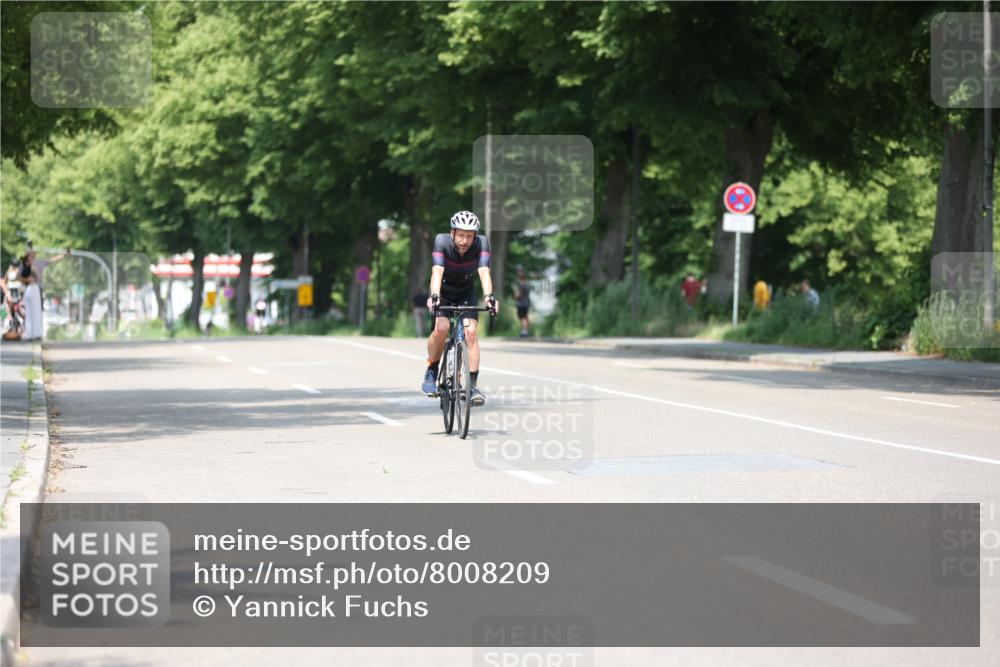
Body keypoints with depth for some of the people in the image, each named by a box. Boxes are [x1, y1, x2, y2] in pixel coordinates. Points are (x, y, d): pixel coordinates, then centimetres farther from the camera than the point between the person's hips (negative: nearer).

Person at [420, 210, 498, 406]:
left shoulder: (481, 243, -25)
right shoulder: (442, 241, -28)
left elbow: (484, 272, -35)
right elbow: (437, 272, -39)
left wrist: (489, 296, -52)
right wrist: (433, 296, -56)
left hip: (466, 294, 1)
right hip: (443, 292, -1)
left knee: (470, 332, -19)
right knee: (441, 328, -25)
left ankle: (473, 385, -13)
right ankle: (431, 371, -2)